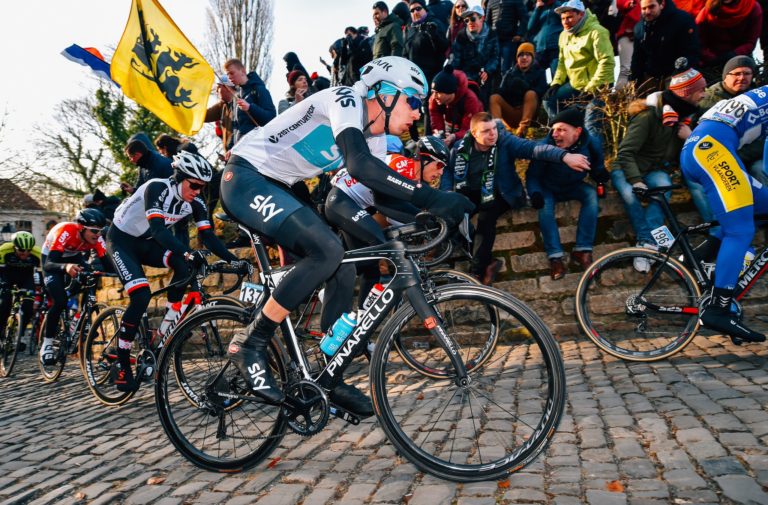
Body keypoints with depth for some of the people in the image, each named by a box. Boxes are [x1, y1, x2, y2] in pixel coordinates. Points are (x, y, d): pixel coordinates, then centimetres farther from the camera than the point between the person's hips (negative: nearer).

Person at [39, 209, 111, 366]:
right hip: (52, 260, -4)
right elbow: (48, 264, -46)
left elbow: (106, 263, -29)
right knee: (60, 301, -21)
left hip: (75, 258, 4)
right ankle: (47, 343, -3)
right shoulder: (65, 231, -38)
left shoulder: (96, 238, -26)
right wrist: (65, 267, -67)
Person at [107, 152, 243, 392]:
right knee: (141, 296, -22)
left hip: (146, 241, 5)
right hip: (122, 239, -5)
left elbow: (208, 236, -17)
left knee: (184, 265, -24)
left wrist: (233, 259, -31)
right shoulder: (157, 188, -29)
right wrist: (188, 252, -57)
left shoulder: (195, 203, -12)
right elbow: (158, 228, -43)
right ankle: (121, 363, -8)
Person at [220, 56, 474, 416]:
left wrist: (428, 216, -6)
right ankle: (250, 345, -13)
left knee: (343, 272, 0)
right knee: (326, 250, -28)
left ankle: (330, 379, 10)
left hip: (274, 188, 9)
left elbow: (382, 193, 9)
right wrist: (429, 197, -37)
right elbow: (359, 165, -36)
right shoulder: (345, 100, -18)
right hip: (245, 177, -9)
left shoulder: (375, 138, 8)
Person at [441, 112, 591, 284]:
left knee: (486, 217, -32)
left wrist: (565, 156, -40)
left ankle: (478, 270, -21)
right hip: (470, 193, 3)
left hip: (498, 194, -3)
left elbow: (533, 148, -25)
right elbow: (447, 170, 1)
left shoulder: (505, 141, -12)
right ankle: (486, 262, -11)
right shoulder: (461, 147, -4)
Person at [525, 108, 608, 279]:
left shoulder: (590, 145, -18)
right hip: (548, 189, -2)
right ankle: (555, 257, -30)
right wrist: (535, 193, -37)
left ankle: (582, 250, -24)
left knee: (591, 194, -29)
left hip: (574, 187, 2)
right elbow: (532, 175, -19)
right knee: (544, 206, -34)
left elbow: (597, 167, 0)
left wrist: (600, 174, -23)